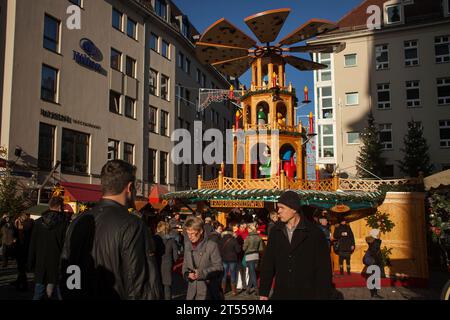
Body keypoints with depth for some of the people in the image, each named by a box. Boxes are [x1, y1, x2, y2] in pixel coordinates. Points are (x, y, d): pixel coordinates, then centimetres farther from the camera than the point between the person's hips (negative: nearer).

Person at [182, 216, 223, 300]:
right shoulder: (187, 245, 8)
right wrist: (187, 274, -9)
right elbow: (185, 265, 14)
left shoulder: (212, 246, -11)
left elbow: (218, 267, -11)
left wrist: (201, 273, -22)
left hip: (209, 292, -5)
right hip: (192, 292, 5)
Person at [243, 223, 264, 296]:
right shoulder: (259, 237, -2)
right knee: (252, 272, 17)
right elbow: (261, 249, 3)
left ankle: (256, 288, -5)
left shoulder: (248, 238, -15)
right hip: (256, 255, 5)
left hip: (249, 256, -5)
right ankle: (249, 287, 28)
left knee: (252, 273, -1)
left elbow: (244, 248, -8)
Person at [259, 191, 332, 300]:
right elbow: (267, 263, 7)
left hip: (307, 294, -3)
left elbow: (324, 268, -7)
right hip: (280, 294, 3)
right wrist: (263, 292, 5)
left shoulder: (314, 232, -8)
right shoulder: (275, 231, 3)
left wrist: (323, 295, -10)